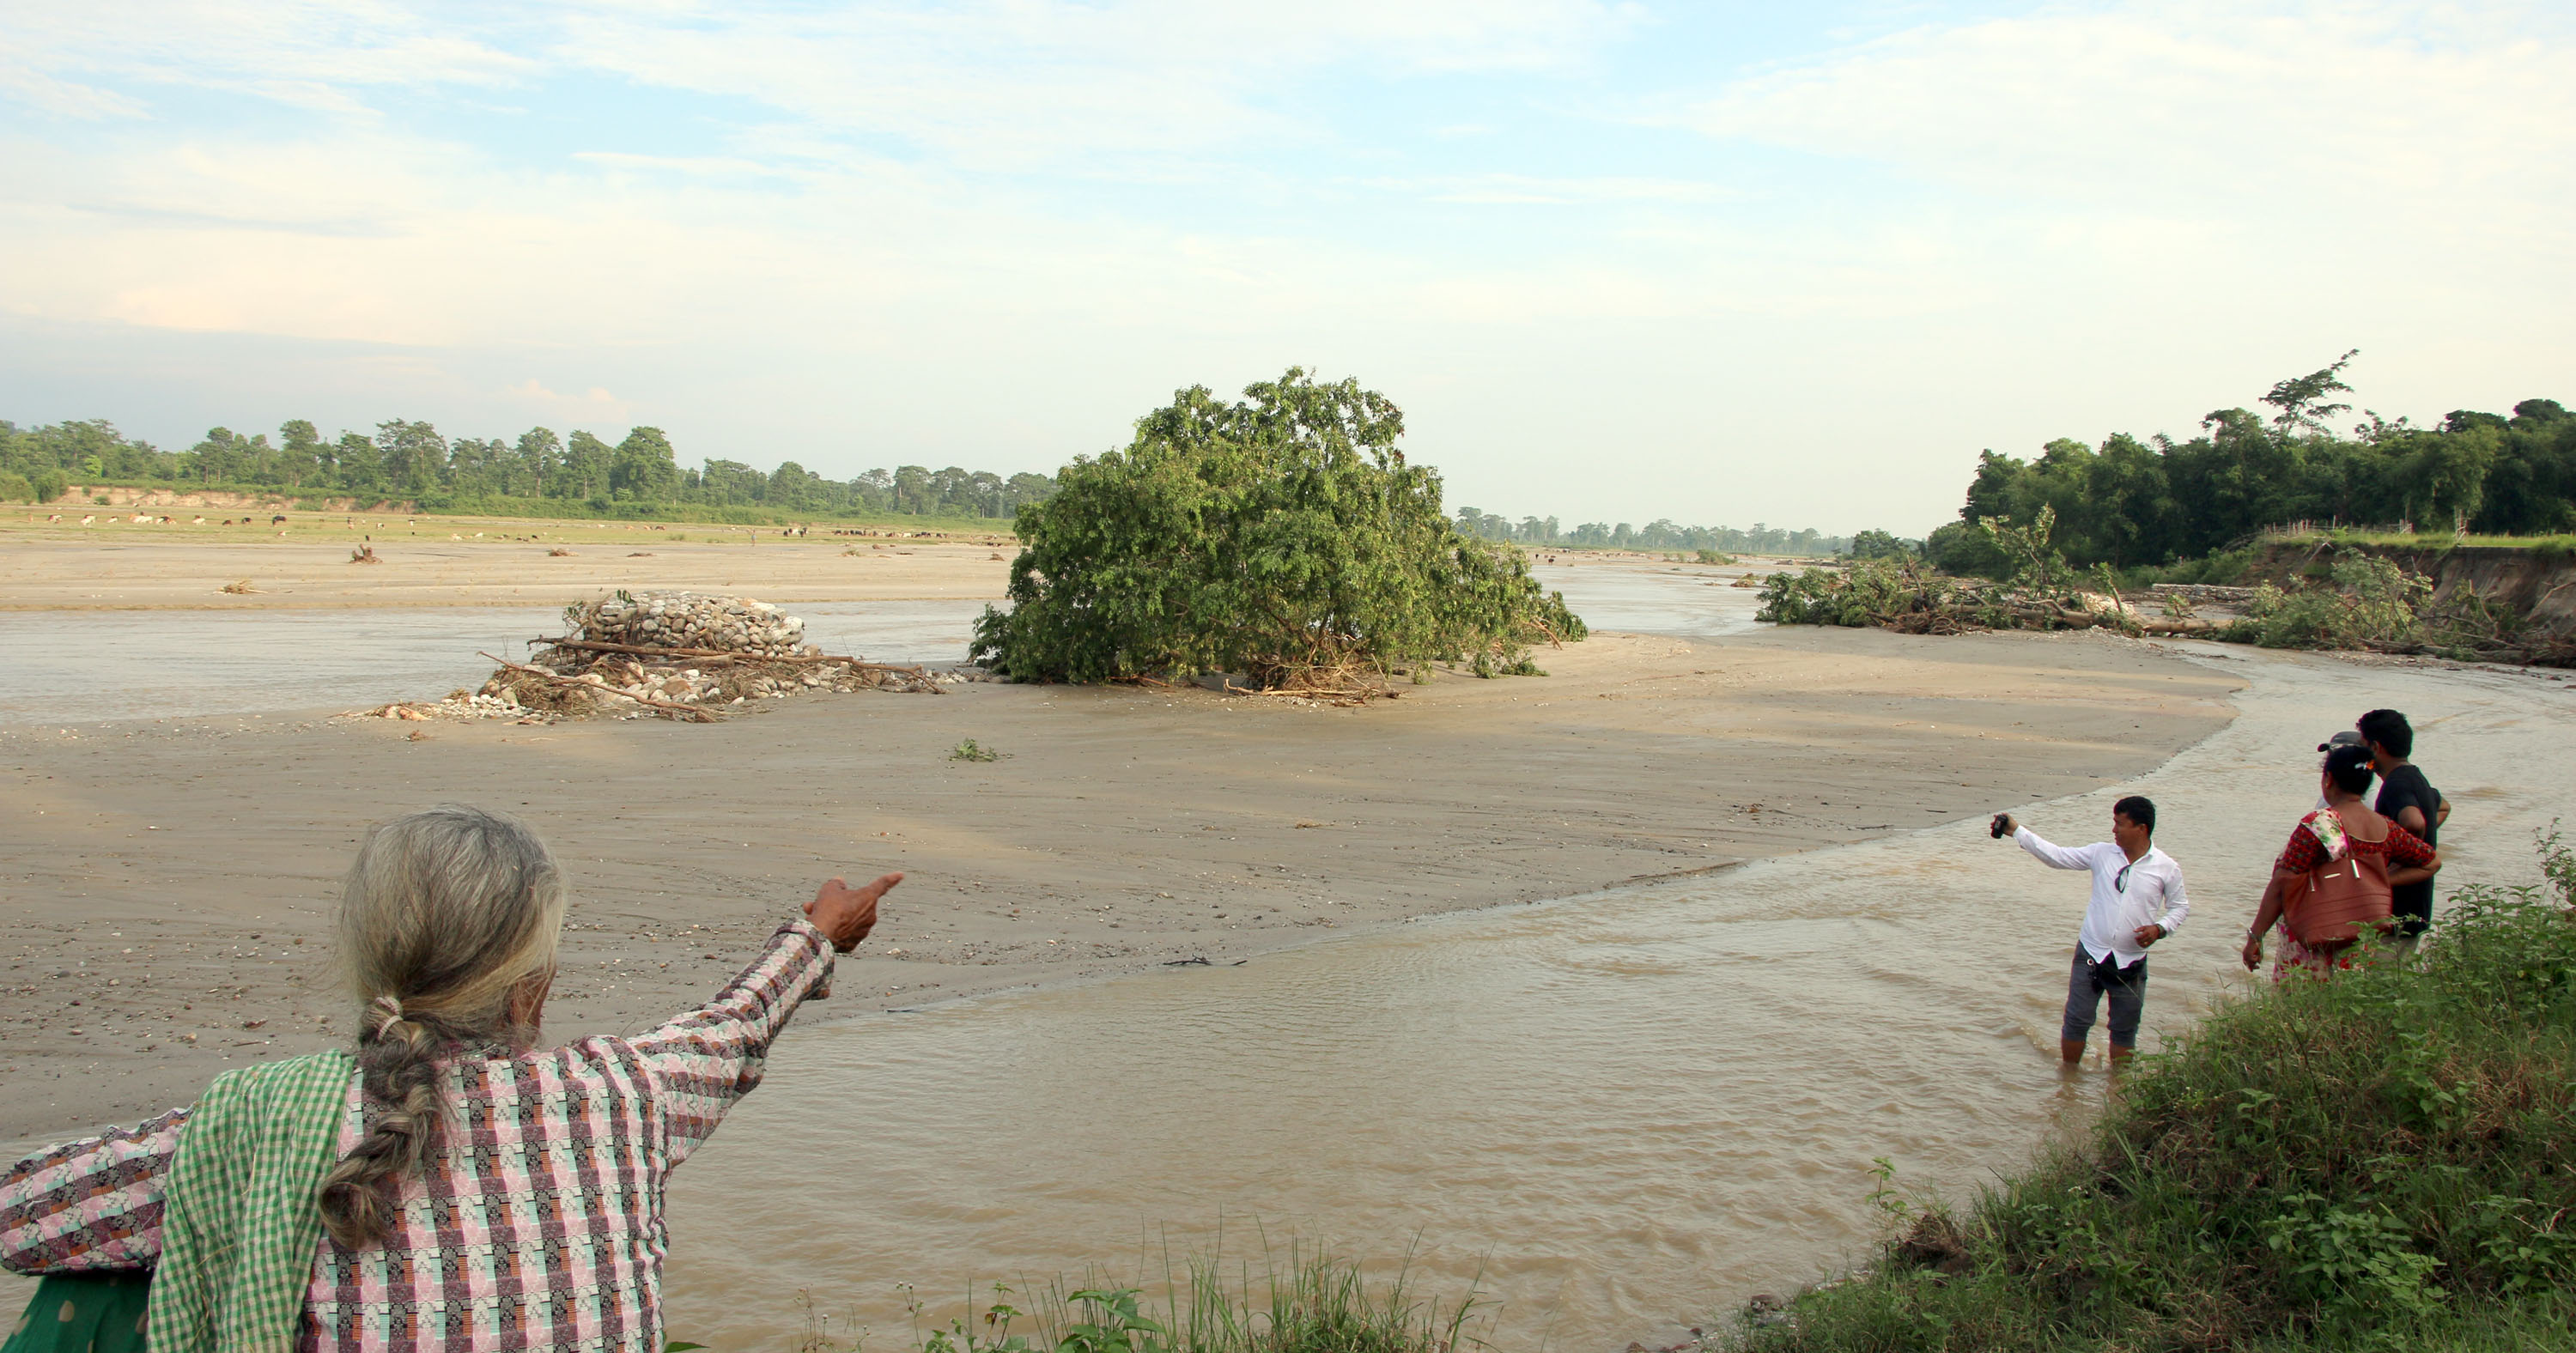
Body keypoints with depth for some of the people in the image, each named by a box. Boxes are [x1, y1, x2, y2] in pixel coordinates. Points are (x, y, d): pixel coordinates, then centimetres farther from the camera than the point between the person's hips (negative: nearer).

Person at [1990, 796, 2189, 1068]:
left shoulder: (2167, 868, -3)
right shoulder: (2102, 853, -1)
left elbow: (2180, 906, 9)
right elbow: (2057, 856, 2)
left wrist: (2160, 928, -10)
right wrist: (2016, 831, -4)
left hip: (2131, 964, -1)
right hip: (2091, 956, 1)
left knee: (2124, 1031, 9)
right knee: (2076, 1022, 5)